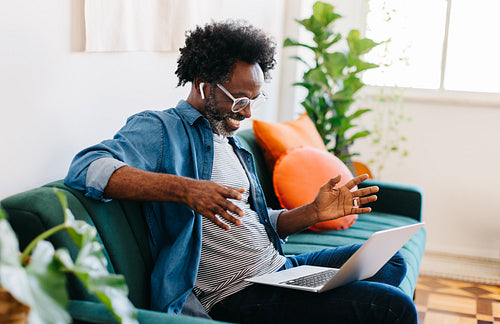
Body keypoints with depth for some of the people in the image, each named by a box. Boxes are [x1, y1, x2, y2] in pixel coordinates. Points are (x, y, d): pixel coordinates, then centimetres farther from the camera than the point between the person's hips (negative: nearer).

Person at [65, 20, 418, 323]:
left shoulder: (233, 143, 22)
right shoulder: (159, 129, -6)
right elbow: (87, 168, -25)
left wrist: (314, 212, 5)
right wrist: (184, 189, -36)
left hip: (280, 266, 9)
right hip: (238, 293, -9)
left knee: (390, 262, 18)